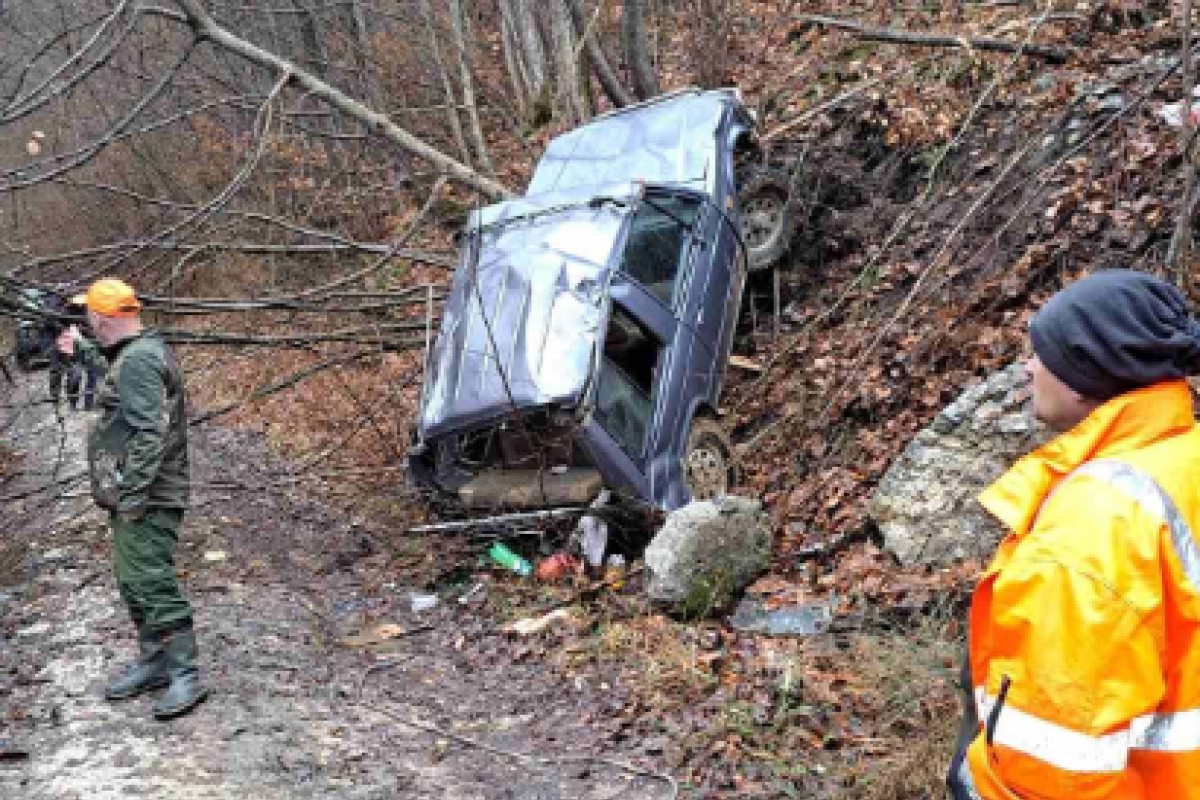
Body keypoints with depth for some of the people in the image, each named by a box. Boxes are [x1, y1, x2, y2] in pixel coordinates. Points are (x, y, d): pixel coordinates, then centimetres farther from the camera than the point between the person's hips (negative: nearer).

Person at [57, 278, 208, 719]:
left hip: (146, 499, -11)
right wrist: (80, 348, 41)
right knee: (133, 581, 16)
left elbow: (150, 433, -25)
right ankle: (152, 662, 27)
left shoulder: (139, 360, -19)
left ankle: (185, 676, -5)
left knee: (151, 583, -9)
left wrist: (132, 496, -24)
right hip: (133, 494, 11)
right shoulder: (136, 351, 13)